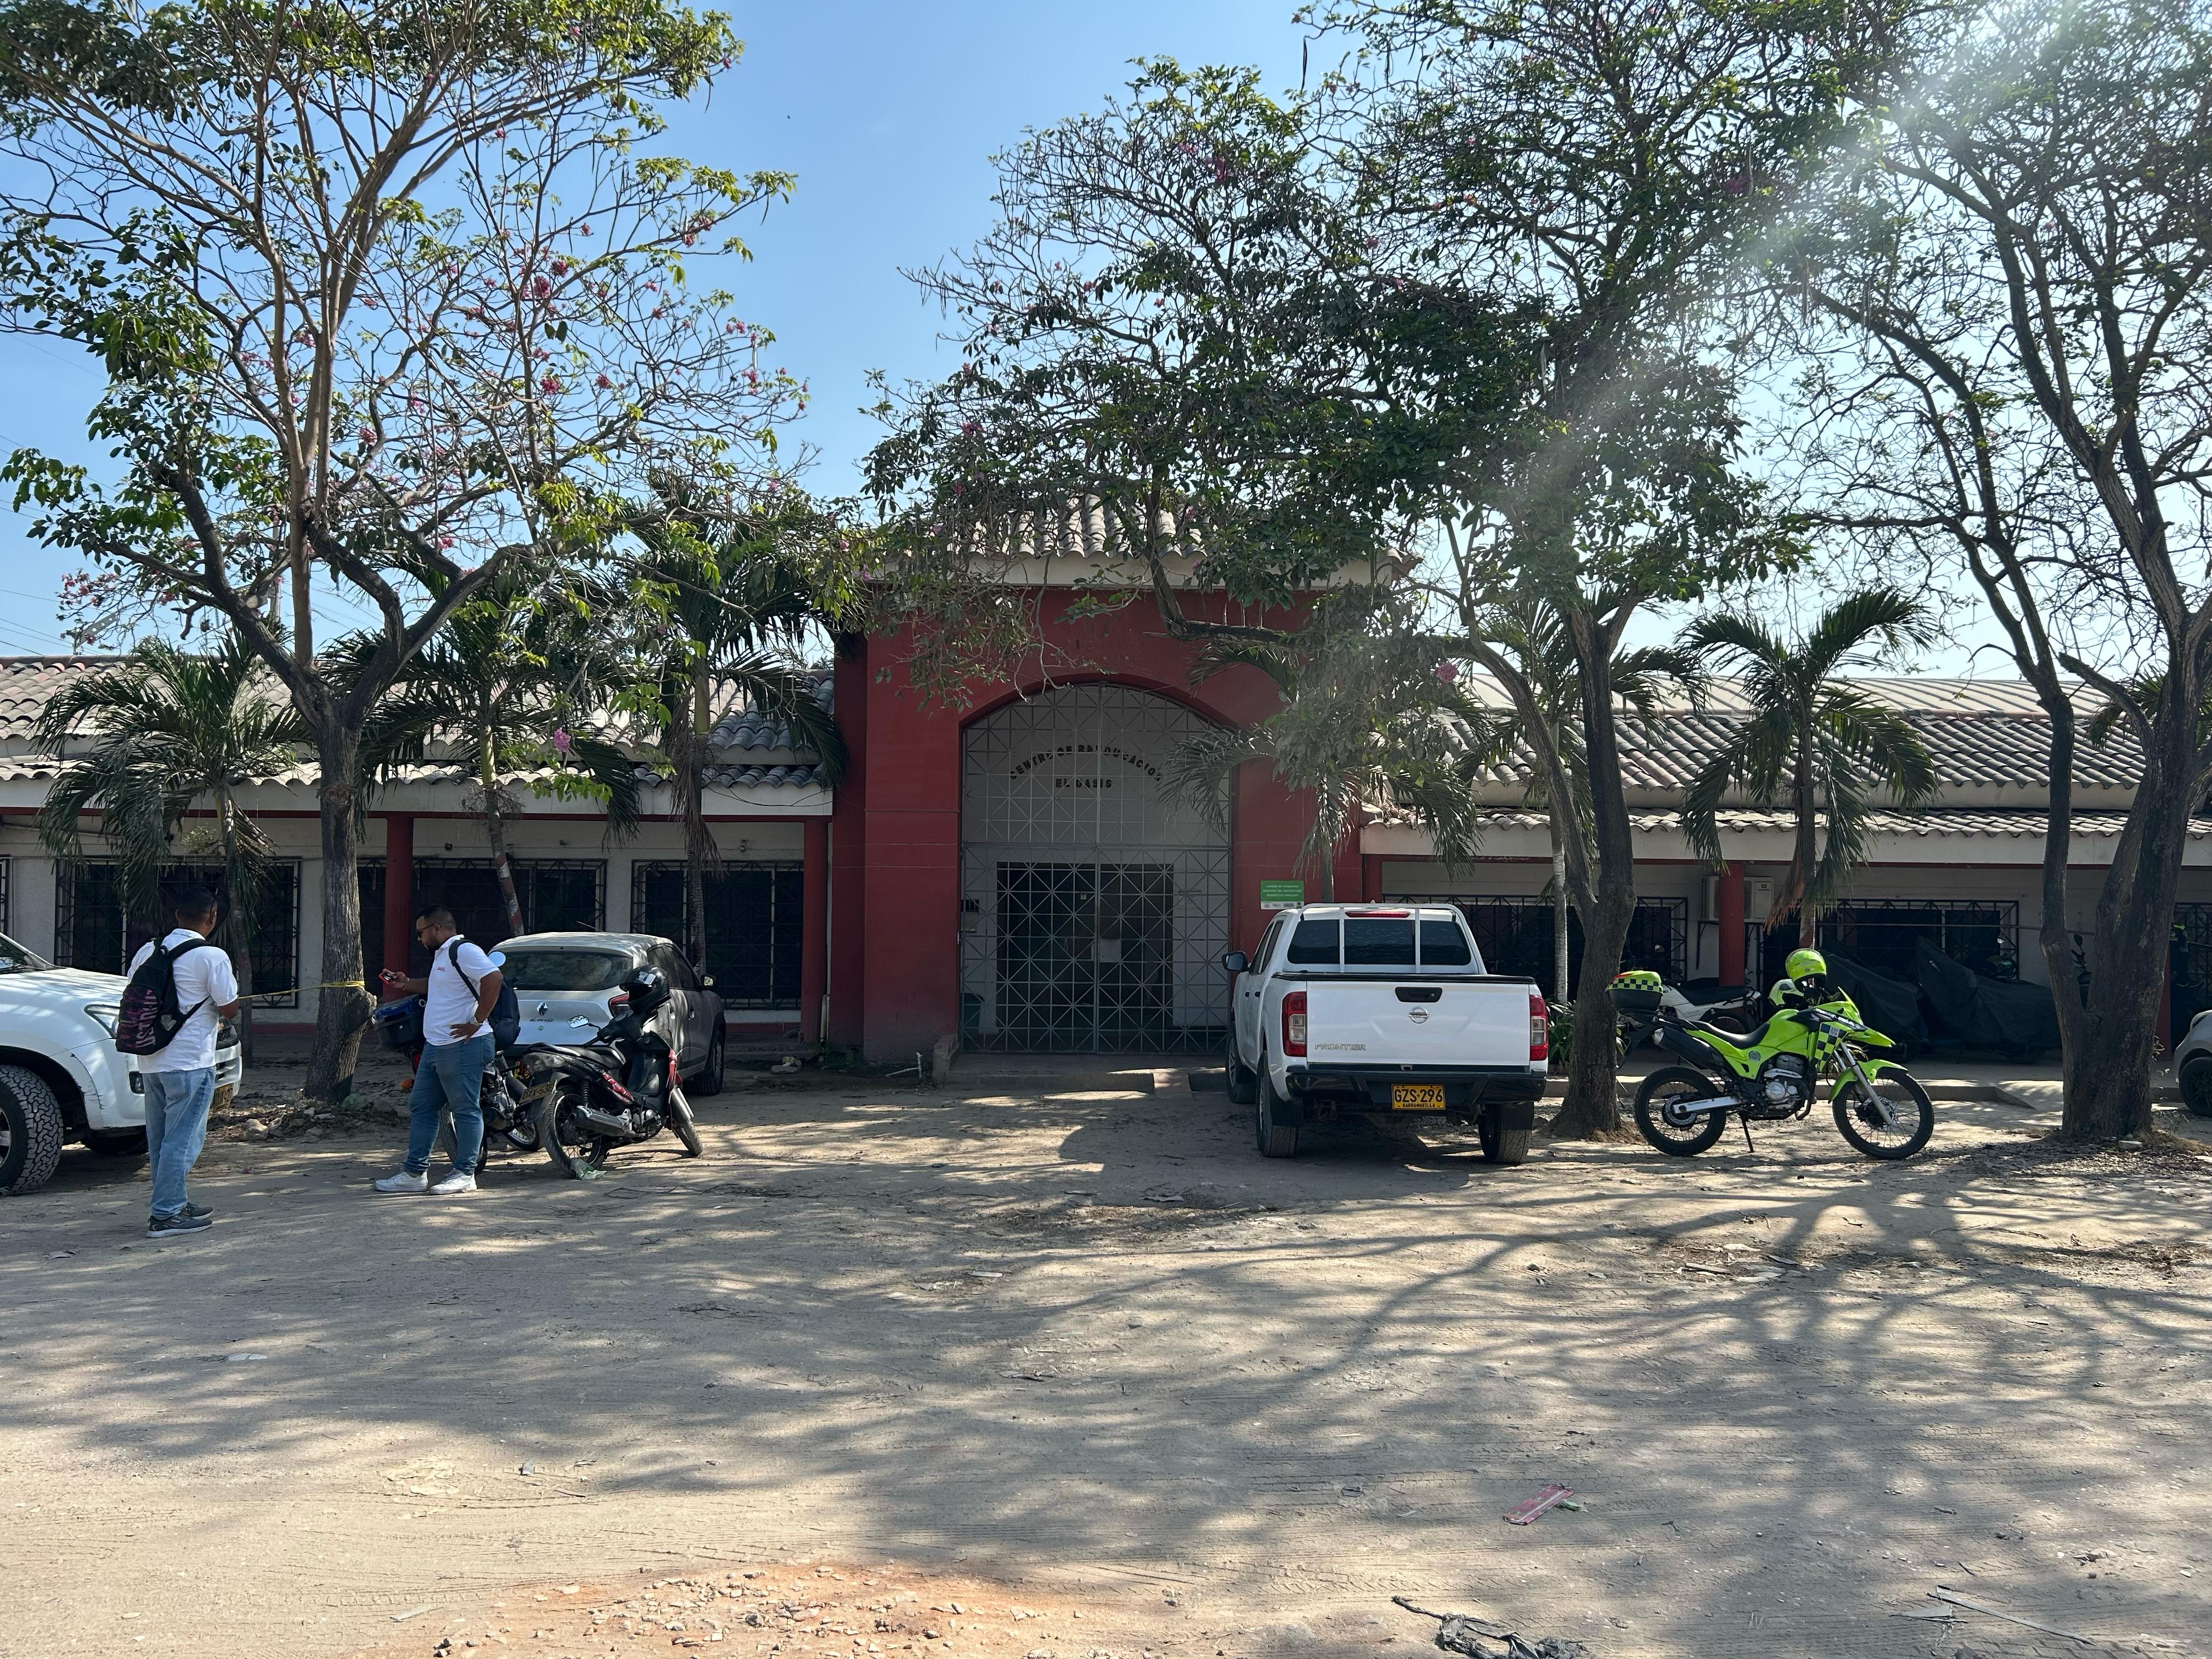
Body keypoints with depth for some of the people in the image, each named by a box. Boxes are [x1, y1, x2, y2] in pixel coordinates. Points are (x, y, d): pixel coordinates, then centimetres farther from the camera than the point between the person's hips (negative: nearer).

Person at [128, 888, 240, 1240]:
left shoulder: (148, 951, 8)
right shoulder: (212, 957, -12)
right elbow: (229, 1008, -9)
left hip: (150, 1062, 7)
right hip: (190, 1062, -7)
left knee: (160, 1139, 16)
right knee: (182, 1139, -2)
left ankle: (174, 1204, 27)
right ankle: (166, 1216, -2)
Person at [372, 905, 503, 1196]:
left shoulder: (464, 951, -14)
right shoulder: (441, 956, 20)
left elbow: (493, 979, -28)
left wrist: (477, 1022, -24)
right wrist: (406, 984, 28)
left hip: (462, 1046, -11)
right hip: (435, 1047, 11)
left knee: (466, 1110, -3)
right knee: (421, 1108, 12)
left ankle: (465, 1174, 1)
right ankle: (415, 1173, 18)